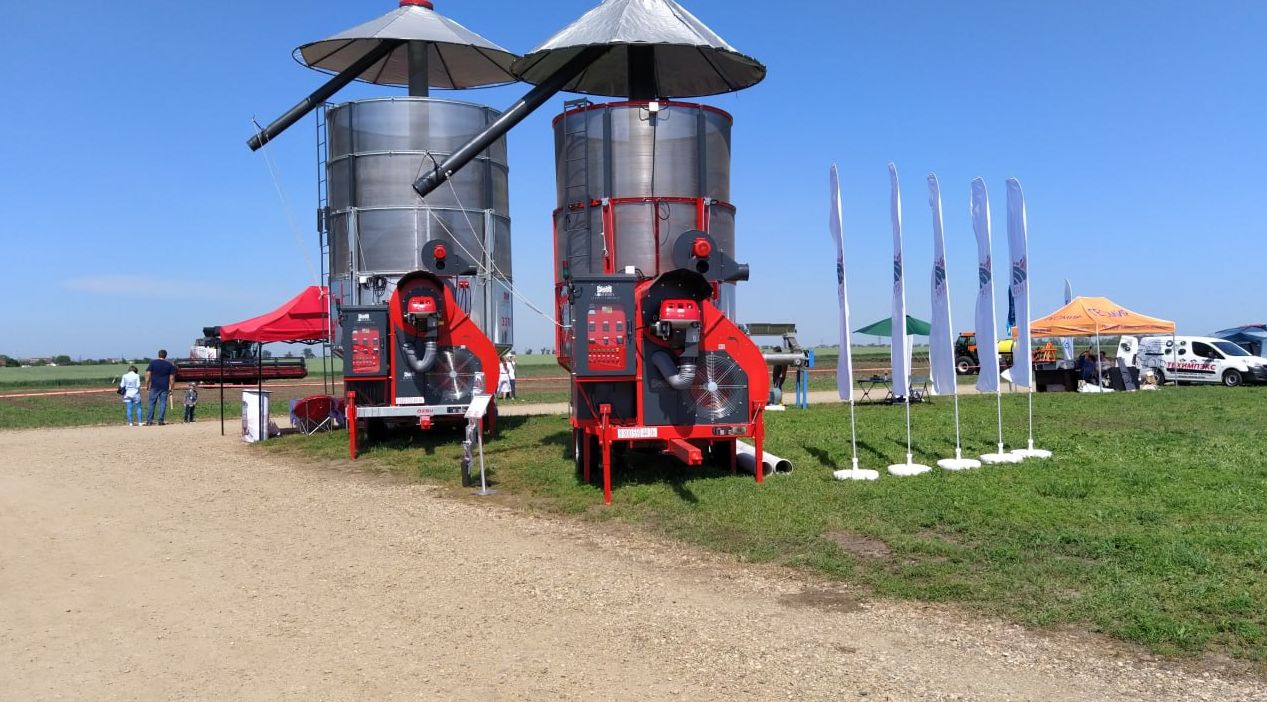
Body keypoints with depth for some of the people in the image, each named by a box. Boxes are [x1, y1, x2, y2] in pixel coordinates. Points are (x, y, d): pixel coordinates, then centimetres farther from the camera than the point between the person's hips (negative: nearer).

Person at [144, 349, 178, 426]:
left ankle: (149, 421, 1)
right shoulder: (169, 364, 5)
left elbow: (148, 374, -2)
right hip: (165, 387, 1)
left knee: (152, 403, 4)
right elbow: (172, 377, 5)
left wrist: (147, 385, 4)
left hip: (154, 386, -1)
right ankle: (161, 421, 0)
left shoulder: (153, 362, 2)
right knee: (163, 403, 3)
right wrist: (171, 388, 10)